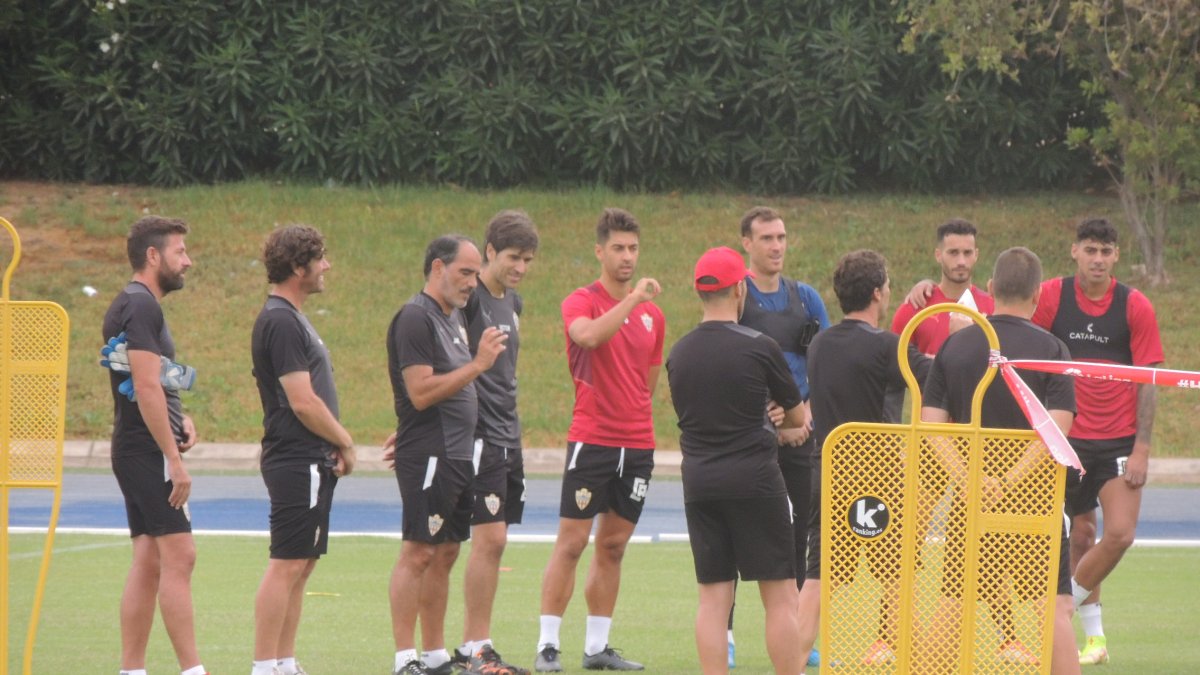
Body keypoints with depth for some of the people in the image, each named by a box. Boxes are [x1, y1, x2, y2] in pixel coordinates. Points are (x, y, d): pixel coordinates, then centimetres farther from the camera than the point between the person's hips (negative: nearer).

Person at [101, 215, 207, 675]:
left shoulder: (131, 305, 18)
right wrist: (175, 459, -21)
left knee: (148, 563, 9)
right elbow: (147, 387, -21)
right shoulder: (142, 306, -14)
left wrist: (179, 419, 9)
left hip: (133, 452, 10)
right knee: (178, 555, -11)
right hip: (148, 451, -10)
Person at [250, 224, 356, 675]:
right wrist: (344, 442, -7)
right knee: (287, 565, -9)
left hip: (310, 463, 10)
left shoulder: (292, 318, 17)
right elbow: (302, 402, -19)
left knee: (300, 565, 12)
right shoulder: (281, 323, -16)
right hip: (296, 463, -10)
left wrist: (337, 443, 6)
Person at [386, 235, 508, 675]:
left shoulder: (454, 317, 17)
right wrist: (478, 365, -19)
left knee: (445, 555, 11)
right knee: (418, 553, -9)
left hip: (457, 456, 9)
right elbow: (421, 392, -20)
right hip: (428, 457, -9)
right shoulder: (415, 318, -12)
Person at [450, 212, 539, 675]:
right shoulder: (469, 297, -12)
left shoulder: (512, 301, 15)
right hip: (479, 433, -9)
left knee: (492, 541, 9)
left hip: (508, 436, 9)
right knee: (490, 537, -11)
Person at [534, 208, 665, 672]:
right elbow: (589, 335, -28)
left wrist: (636, 422, 12)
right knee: (571, 543, -6)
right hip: (590, 441, -5)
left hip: (637, 445, 5)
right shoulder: (582, 302, -4)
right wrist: (632, 300, -31)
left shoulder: (653, 315, 11)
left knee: (614, 547, 8)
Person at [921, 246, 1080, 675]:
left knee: (952, 602, 12)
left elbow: (931, 426, -4)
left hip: (970, 496, 3)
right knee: (1056, 607, -2)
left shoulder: (954, 346, 4)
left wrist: (968, 479, -15)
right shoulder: (1050, 349, -5)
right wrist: (1011, 480, -19)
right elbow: (1056, 429, -16)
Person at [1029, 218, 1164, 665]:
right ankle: (1093, 633, 16)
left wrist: (1141, 449, -8)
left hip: (1119, 440, 0)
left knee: (1120, 534, -14)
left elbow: (1147, 383, -2)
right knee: (1082, 536, 5)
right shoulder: (1050, 297, -2)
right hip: (1067, 438, 0)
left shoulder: (1136, 307, -3)